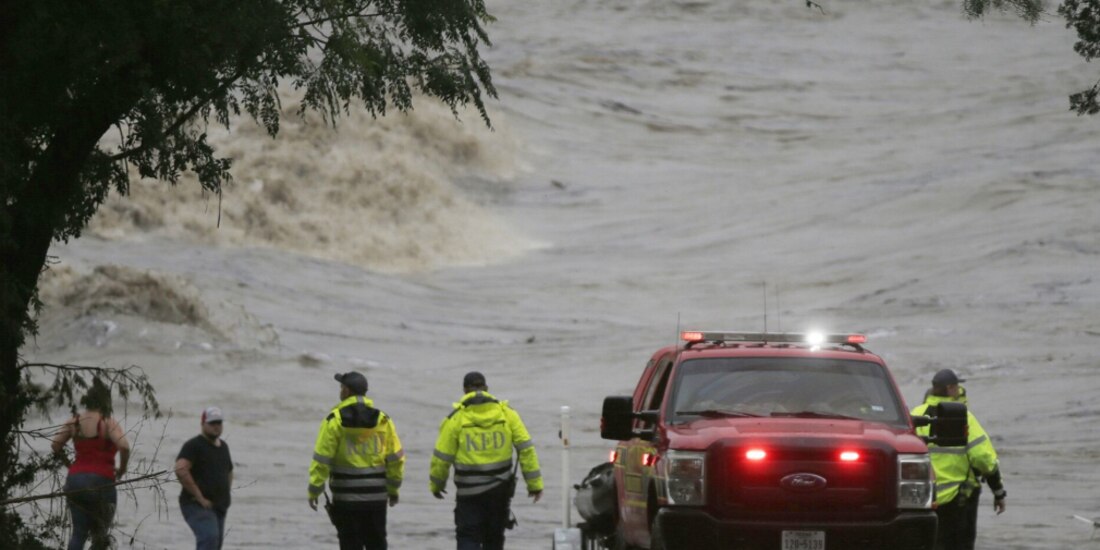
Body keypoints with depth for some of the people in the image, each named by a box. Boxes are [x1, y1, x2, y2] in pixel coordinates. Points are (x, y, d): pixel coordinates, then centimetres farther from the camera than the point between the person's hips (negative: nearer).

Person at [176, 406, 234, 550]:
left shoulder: (223, 446, 17)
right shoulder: (194, 445, -9)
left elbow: (229, 472, 34)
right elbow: (181, 470, -24)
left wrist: (225, 496, 18)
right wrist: (200, 497, -23)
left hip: (219, 507, 8)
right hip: (197, 506, -8)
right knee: (209, 538, -27)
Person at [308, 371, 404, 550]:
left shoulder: (334, 421, -8)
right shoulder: (382, 420, 2)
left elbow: (322, 459, -10)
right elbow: (395, 459, 6)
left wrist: (314, 491, -3)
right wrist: (393, 489, 17)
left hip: (346, 497, -3)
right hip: (377, 496, 3)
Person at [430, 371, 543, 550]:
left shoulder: (456, 419, -8)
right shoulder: (506, 414, -1)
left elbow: (442, 457, -4)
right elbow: (526, 448, -2)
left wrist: (436, 484, 13)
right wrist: (534, 482, 3)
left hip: (469, 491, -3)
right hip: (500, 489, 3)